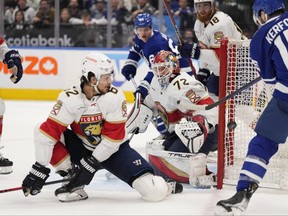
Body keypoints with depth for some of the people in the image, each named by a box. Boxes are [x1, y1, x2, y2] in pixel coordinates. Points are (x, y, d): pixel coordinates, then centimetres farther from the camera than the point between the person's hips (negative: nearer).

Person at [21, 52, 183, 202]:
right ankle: (75, 185, -11)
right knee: (43, 131, -22)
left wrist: (91, 164, -24)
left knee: (154, 191, -22)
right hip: (82, 148, 2)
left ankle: (163, 186, 20)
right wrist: (40, 169, -30)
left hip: (113, 150, -2)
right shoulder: (70, 98, -19)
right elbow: (50, 130, -24)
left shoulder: (115, 97, -20)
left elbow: (113, 136, -19)